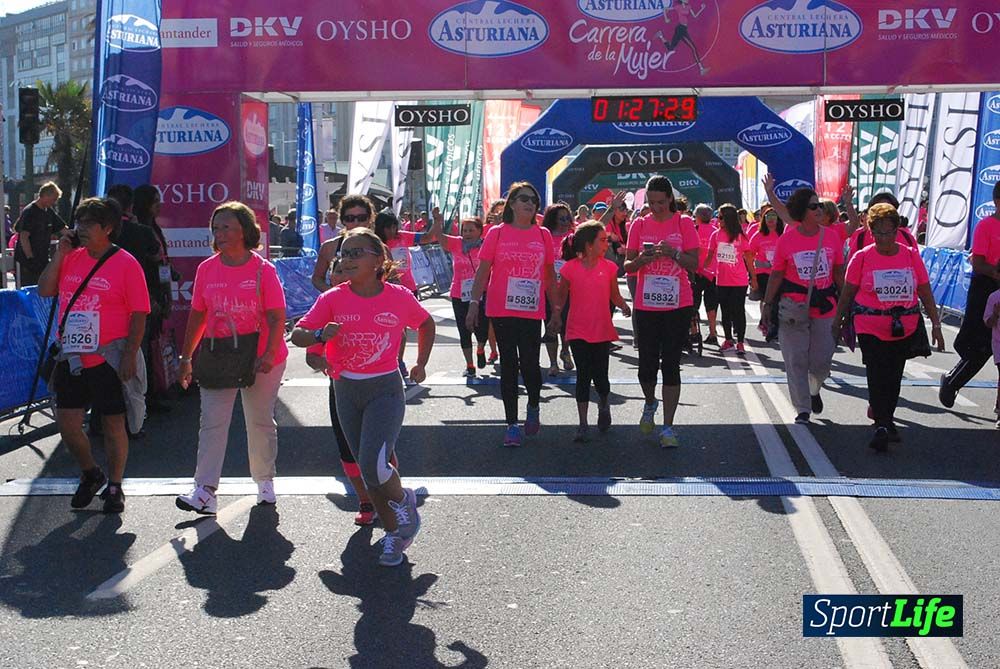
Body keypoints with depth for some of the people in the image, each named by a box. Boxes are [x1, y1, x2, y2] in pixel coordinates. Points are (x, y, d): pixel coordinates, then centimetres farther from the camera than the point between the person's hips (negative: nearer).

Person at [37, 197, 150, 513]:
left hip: (110, 359, -5)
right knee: (67, 423, 7)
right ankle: (90, 474, 32)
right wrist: (59, 253, -3)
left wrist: (130, 355, -15)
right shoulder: (71, 259, 8)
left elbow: (139, 314, -10)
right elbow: (44, 290, 2)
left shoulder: (125, 264, -9)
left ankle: (114, 487, 23)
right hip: (72, 358, 5)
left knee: (113, 424, 7)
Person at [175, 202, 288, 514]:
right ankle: (205, 491, -5)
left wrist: (269, 354, -23)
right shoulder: (206, 269, 3)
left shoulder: (263, 270, -7)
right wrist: (186, 357, 10)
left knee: (261, 422, 11)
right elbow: (197, 315, 10)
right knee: (212, 423, -4)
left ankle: (264, 482, 27)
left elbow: (277, 317, -10)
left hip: (260, 360, -2)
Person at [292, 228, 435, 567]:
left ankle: (404, 499, 12)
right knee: (368, 470, 10)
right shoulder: (332, 300, -4)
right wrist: (321, 334, -24)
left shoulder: (400, 297, -6)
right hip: (347, 391, 3)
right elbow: (297, 334, -5)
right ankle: (395, 532, 28)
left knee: (372, 465, -20)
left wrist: (421, 363, 11)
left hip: (385, 389, -3)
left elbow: (426, 324, 13)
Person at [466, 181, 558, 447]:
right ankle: (512, 424, 13)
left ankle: (533, 408, 26)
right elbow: (483, 271, 2)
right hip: (502, 311, -1)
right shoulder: (497, 233, 1)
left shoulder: (543, 235, 6)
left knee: (529, 363, -5)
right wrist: (474, 304, -4)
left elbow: (550, 274, 12)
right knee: (508, 364, 4)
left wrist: (556, 309, 12)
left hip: (532, 312, 1)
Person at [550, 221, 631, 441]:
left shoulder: (609, 267, 0)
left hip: (602, 330, 1)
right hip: (578, 331, -1)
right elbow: (560, 296, 2)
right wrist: (556, 310, -17)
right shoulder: (570, 268, -5)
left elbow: (614, 296, 8)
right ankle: (583, 424, 7)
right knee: (583, 376, 0)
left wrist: (624, 306, -13)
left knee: (600, 376, 3)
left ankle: (603, 405, 36)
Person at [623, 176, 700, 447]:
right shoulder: (639, 225, 5)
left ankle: (667, 427, 3)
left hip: (678, 305, -1)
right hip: (645, 305, 2)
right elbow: (627, 266, 4)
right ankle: (650, 403, 35)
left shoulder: (683, 224, 0)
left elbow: (694, 264, -3)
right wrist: (642, 259, -17)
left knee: (671, 364, -1)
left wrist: (673, 253, -20)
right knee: (647, 363, 4)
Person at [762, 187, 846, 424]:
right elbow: (776, 274, 0)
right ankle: (803, 409, 11)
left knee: (822, 361, 7)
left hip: (825, 307, 2)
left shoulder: (832, 238, 3)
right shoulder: (787, 240, -5)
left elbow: (839, 273, 10)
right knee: (796, 361, 1)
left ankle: (814, 390, 39)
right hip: (793, 309, -2)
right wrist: (767, 303, -1)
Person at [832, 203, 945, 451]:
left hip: (904, 329, 3)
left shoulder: (911, 256, 1)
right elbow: (847, 293, 3)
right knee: (877, 376, -8)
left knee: (894, 377, 13)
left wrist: (935, 323, 3)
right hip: (871, 329, -3)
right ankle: (881, 426, -4)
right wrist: (837, 322, 6)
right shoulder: (862, 257, -4)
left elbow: (925, 292, 6)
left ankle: (886, 418, 30)